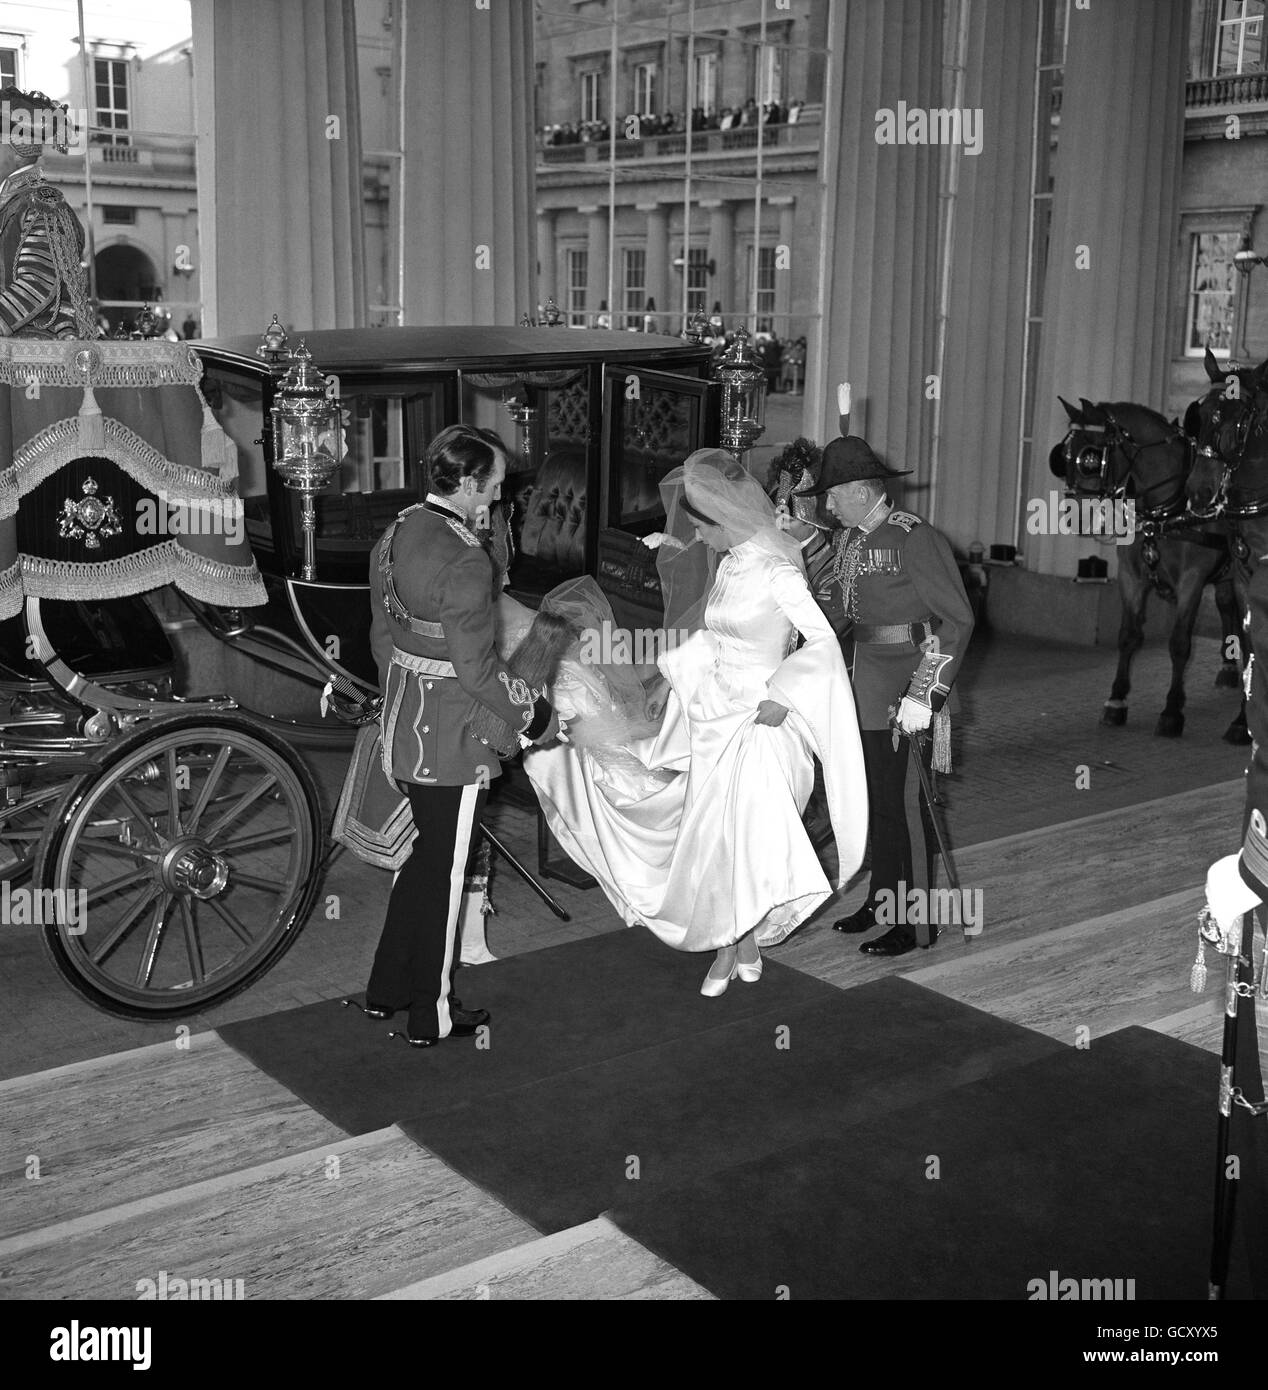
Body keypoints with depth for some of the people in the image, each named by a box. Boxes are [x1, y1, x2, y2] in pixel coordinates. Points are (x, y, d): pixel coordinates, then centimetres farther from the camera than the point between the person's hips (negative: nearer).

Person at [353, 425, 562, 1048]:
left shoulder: (395, 535, 5)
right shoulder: (465, 562, -23)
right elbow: (478, 669, -22)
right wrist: (537, 715, -9)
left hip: (403, 725, 9)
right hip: (452, 739, -8)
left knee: (422, 856, 22)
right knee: (442, 873, 5)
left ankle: (385, 989, 32)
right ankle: (431, 1016, 20)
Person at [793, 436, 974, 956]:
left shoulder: (913, 538, -15)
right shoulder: (848, 541, 10)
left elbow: (957, 619, -17)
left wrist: (925, 696, -21)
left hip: (906, 678, -8)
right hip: (866, 678, 8)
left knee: (906, 802, -4)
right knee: (876, 797, 15)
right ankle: (882, 899, 29)